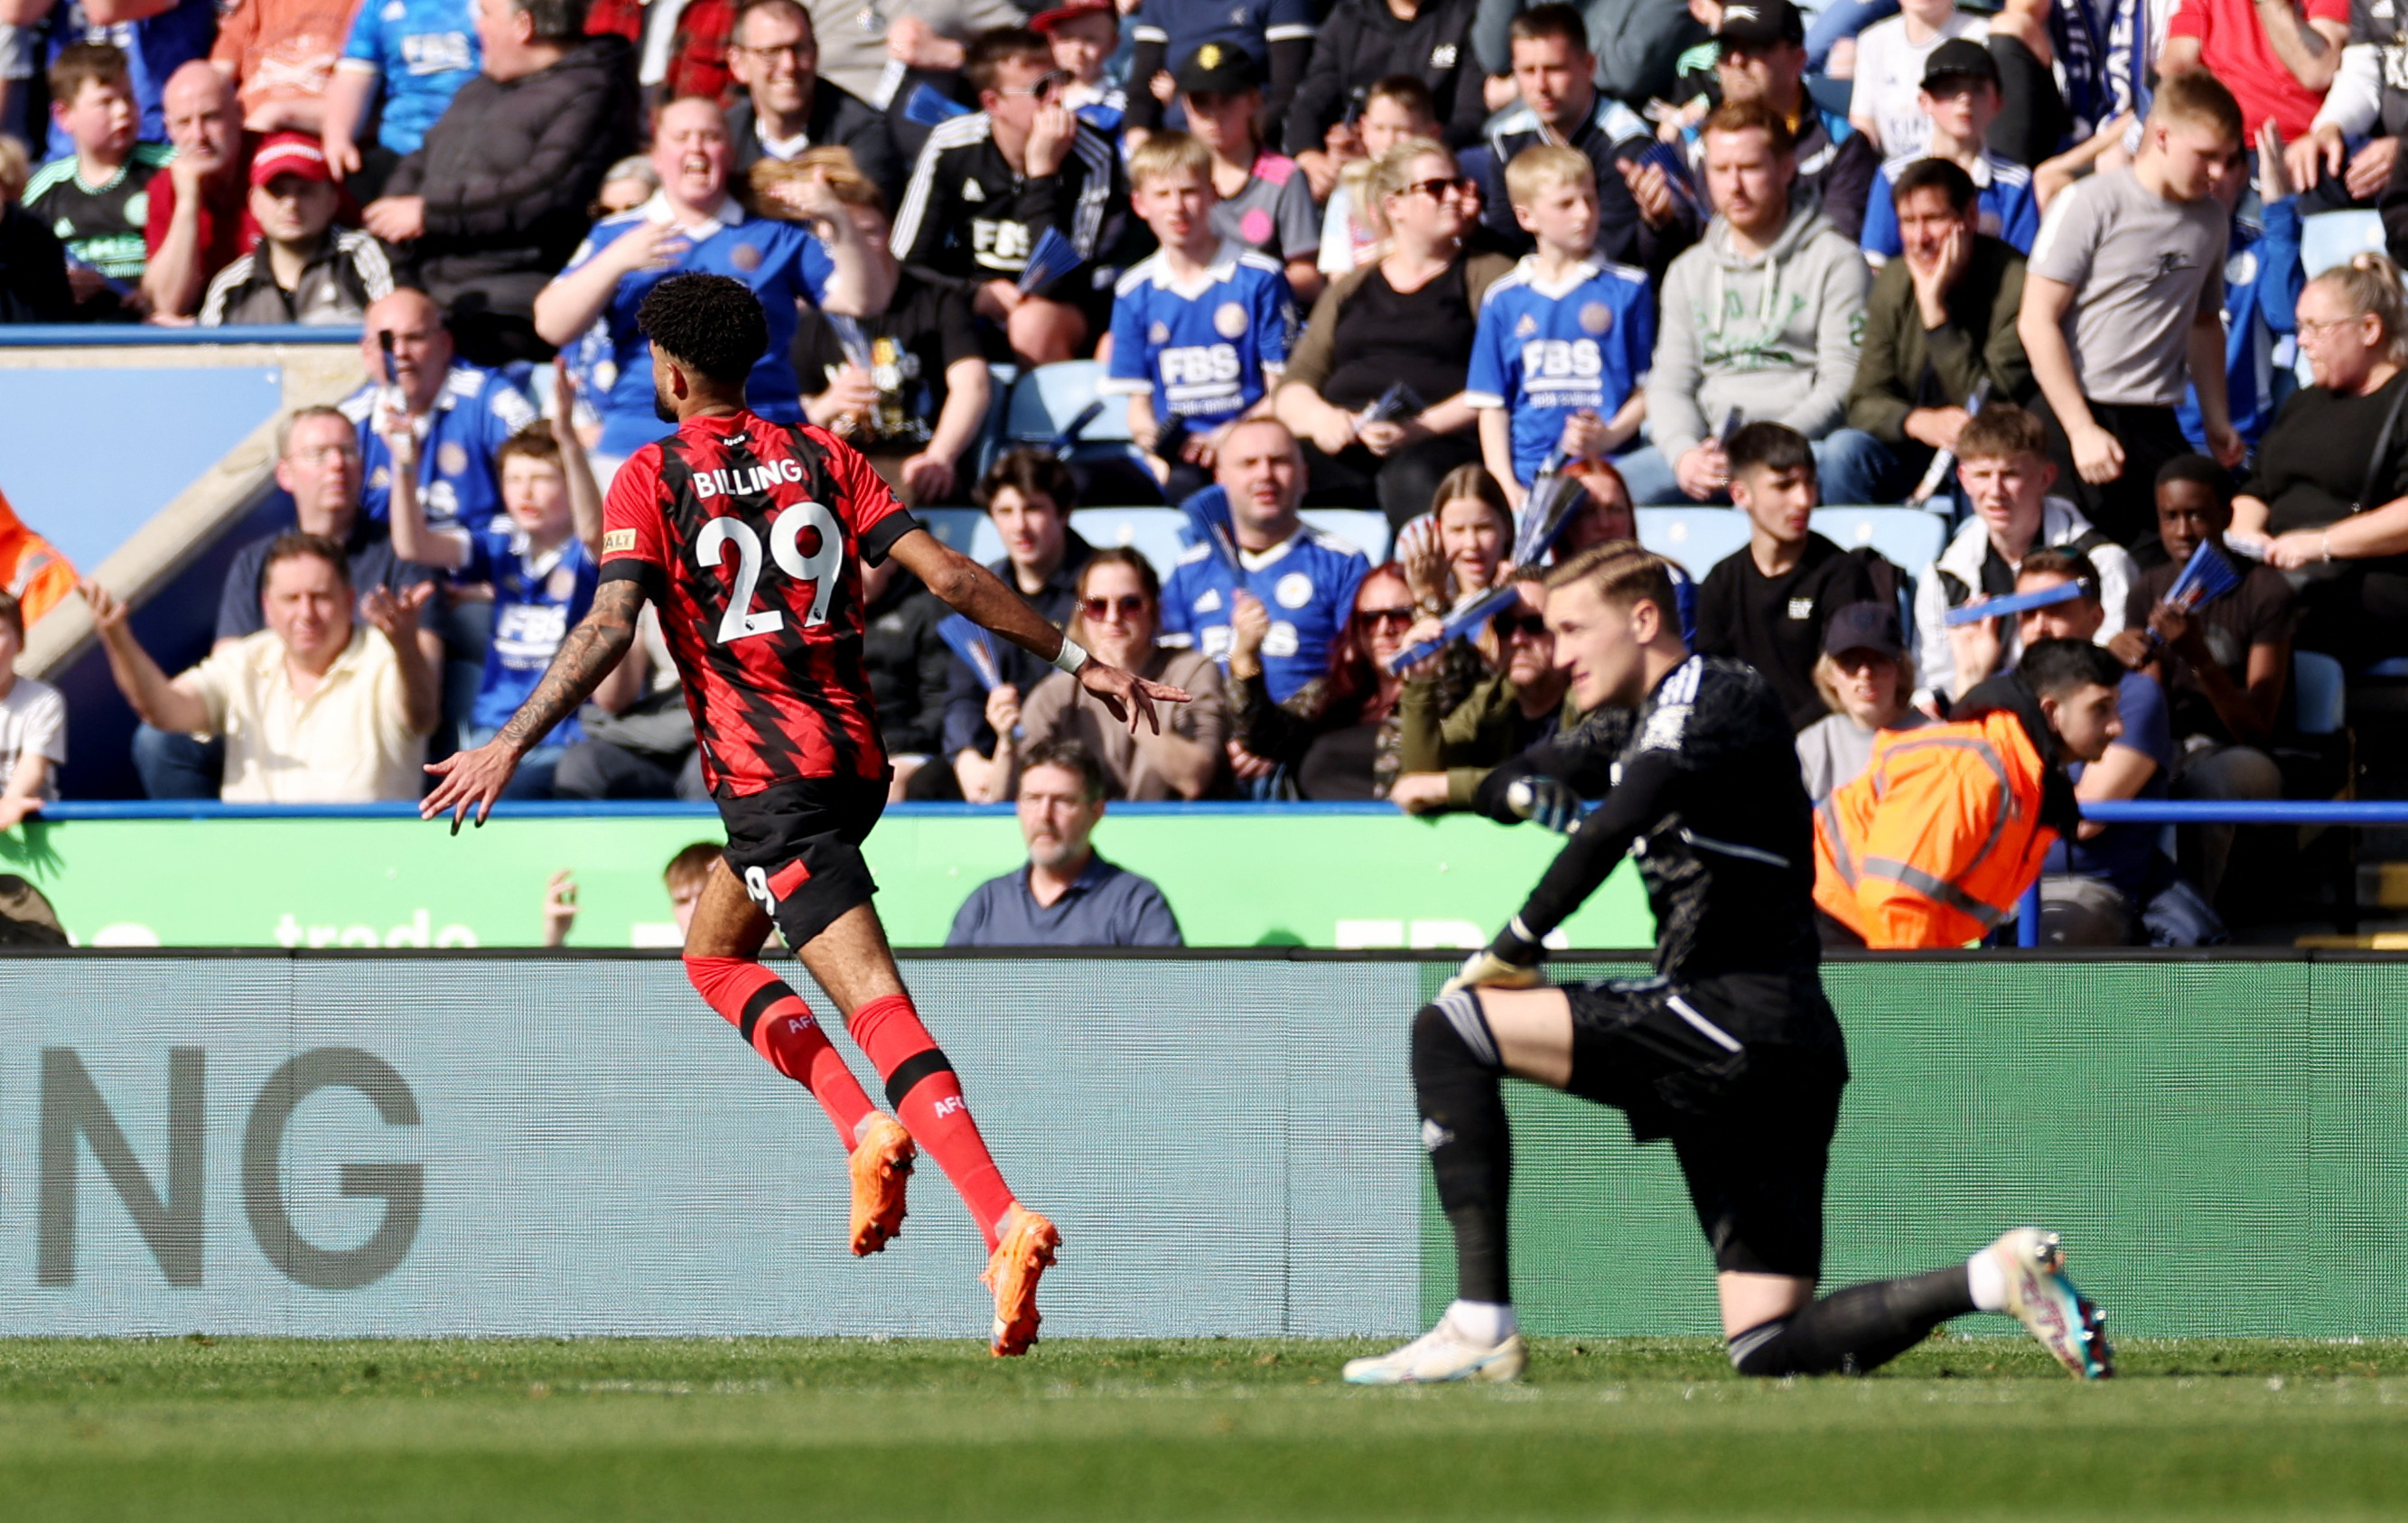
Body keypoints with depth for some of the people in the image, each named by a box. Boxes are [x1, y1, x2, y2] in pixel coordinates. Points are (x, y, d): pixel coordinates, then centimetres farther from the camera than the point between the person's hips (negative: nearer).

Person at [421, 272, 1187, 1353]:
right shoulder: (819, 458, 11)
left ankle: (1005, 1220, -25)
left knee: (875, 1001, -12)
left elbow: (610, 625, -16)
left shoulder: (650, 481, -3)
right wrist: (1078, 663, 7)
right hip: (851, 754, 6)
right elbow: (946, 575, 3)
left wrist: (510, 746, -16)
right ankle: (869, 1128, 3)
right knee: (713, 953, 21)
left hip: (768, 775, -6)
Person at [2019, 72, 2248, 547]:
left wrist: (2216, 420, 17)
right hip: (2073, 416, -5)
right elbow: (2037, 321, -9)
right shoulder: (2090, 205, -7)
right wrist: (2082, 432, -12)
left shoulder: (2210, 221, 11)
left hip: (2154, 428, 5)